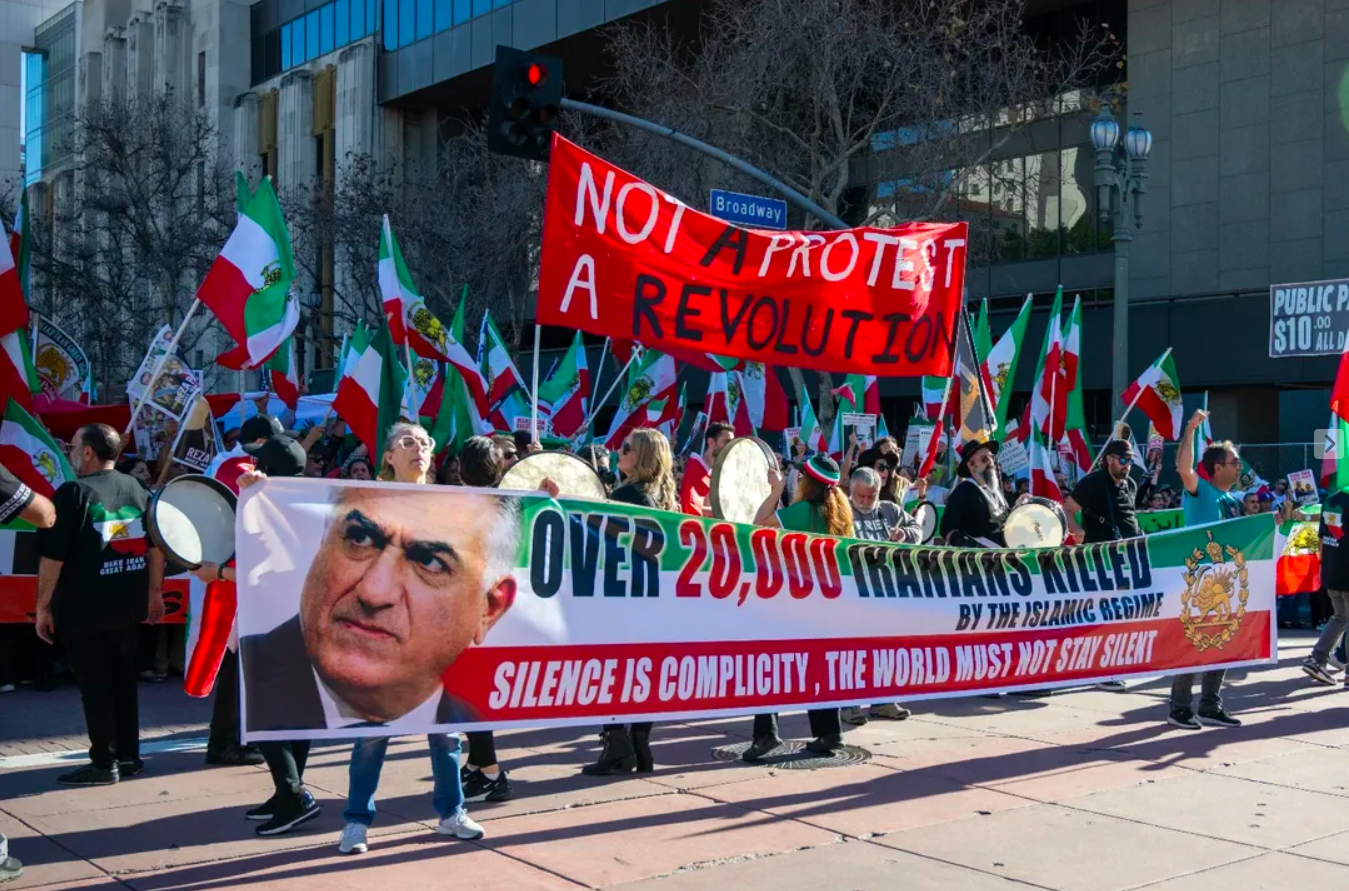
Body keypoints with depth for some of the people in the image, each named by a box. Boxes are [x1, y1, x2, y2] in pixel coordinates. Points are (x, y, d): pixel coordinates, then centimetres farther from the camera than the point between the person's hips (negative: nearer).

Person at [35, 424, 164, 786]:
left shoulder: (73, 493, -13)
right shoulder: (139, 490, 6)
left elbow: (53, 556, -15)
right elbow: (156, 546, 12)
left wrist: (43, 606, -8)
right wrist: (154, 592, 20)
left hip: (82, 609, -6)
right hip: (126, 607, 6)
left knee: (95, 686, 1)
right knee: (123, 681, 15)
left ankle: (104, 764, 4)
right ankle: (129, 756, 21)